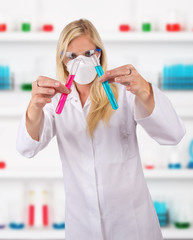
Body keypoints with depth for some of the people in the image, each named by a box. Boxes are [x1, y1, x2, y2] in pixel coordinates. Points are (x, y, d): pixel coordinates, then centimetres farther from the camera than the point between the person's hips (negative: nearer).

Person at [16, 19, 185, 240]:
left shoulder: (121, 91, -8)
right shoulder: (58, 99, 0)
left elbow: (172, 135, -21)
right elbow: (27, 148, -15)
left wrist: (144, 92, -40)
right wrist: (35, 107, -37)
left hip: (130, 219, -2)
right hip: (81, 221, 2)